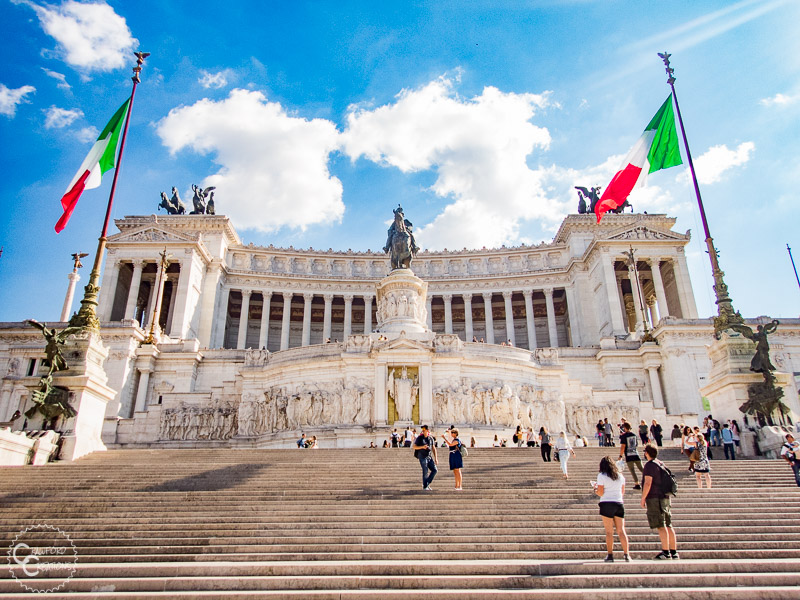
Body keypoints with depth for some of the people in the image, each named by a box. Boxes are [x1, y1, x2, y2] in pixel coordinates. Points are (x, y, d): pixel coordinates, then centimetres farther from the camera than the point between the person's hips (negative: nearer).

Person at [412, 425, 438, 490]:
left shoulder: (431, 438, 6)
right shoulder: (419, 438, -5)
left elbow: (433, 448, 11)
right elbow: (414, 446, -5)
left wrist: (436, 458, 6)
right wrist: (422, 447, -21)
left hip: (429, 457, 5)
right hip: (422, 457, -5)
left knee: (435, 470, -2)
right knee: (425, 471, -6)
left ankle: (427, 483, 12)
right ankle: (425, 486, 9)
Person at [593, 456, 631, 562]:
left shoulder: (601, 476, -5)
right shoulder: (620, 475, 10)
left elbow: (600, 492, -9)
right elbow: (623, 492, 16)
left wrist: (595, 488, 10)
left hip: (607, 504, -4)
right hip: (619, 503, 4)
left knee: (609, 531, 1)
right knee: (621, 530, 7)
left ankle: (610, 555, 2)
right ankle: (626, 554, 4)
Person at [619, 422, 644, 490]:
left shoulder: (623, 436, -10)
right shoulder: (634, 434, 7)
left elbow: (623, 447, -14)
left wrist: (620, 456, -8)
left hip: (628, 456, -4)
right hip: (636, 454, 5)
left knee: (632, 471, 3)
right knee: (641, 469, 10)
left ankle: (637, 484, 1)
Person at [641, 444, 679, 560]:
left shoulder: (649, 465, -12)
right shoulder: (661, 464, 16)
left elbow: (648, 483, -18)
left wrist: (643, 498, -12)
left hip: (654, 498, -9)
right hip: (665, 498, 9)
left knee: (661, 526, -8)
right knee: (668, 526, 10)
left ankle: (666, 552, -9)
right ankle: (674, 552, 12)